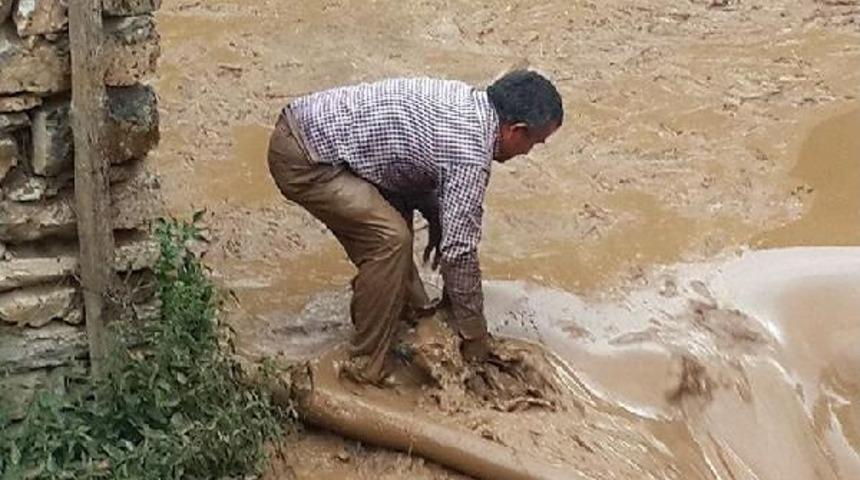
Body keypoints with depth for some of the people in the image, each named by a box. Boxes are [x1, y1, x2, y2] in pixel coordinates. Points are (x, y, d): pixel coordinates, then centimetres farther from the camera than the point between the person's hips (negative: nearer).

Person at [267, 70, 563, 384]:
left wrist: (437, 218, 21)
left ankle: (410, 311, 32)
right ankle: (366, 367, 0)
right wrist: (475, 335, -1)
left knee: (393, 215, 19)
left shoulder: (464, 98, 9)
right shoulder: (471, 155, -17)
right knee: (389, 239, -12)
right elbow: (459, 250, -12)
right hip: (302, 158, -10)